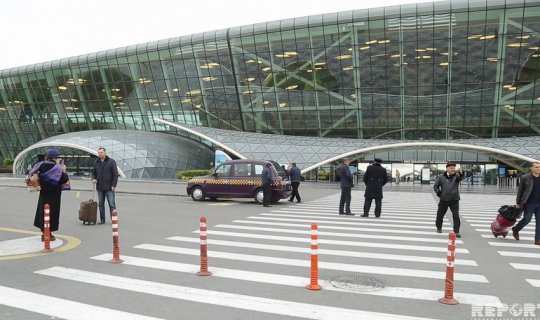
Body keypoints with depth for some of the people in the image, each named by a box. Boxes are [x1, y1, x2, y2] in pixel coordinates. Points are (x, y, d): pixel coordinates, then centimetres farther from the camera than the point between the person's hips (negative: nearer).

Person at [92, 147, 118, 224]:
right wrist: (93, 179, -3)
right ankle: (102, 220, 19)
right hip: (99, 187, 5)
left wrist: (113, 185, -12)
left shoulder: (111, 162, -5)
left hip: (109, 187, -5)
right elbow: (93, 173, 19)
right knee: (100, 204, 10)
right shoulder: (96, 162, 9)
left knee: (112, 204, -3)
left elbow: (115, 174, -7)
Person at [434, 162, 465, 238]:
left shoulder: (456, 176, 0)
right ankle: (439, 227, 35)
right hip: (443, 200, 1)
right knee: (440, 214, 12)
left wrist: (461, 172, -46)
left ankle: (456, 232, -4)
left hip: (454, 200, -1)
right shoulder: (441, 177, 3)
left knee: (456, 216, -9)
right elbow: (435, 186, 9)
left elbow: (462, 177, -23)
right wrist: (439, 193, -6)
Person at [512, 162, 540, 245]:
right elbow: (520, 190, -1)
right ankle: (515, 230, 26)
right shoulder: (525, 178, -5)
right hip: (529, 204, -4)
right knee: (526, 220, 0)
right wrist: (518, 203, 0)